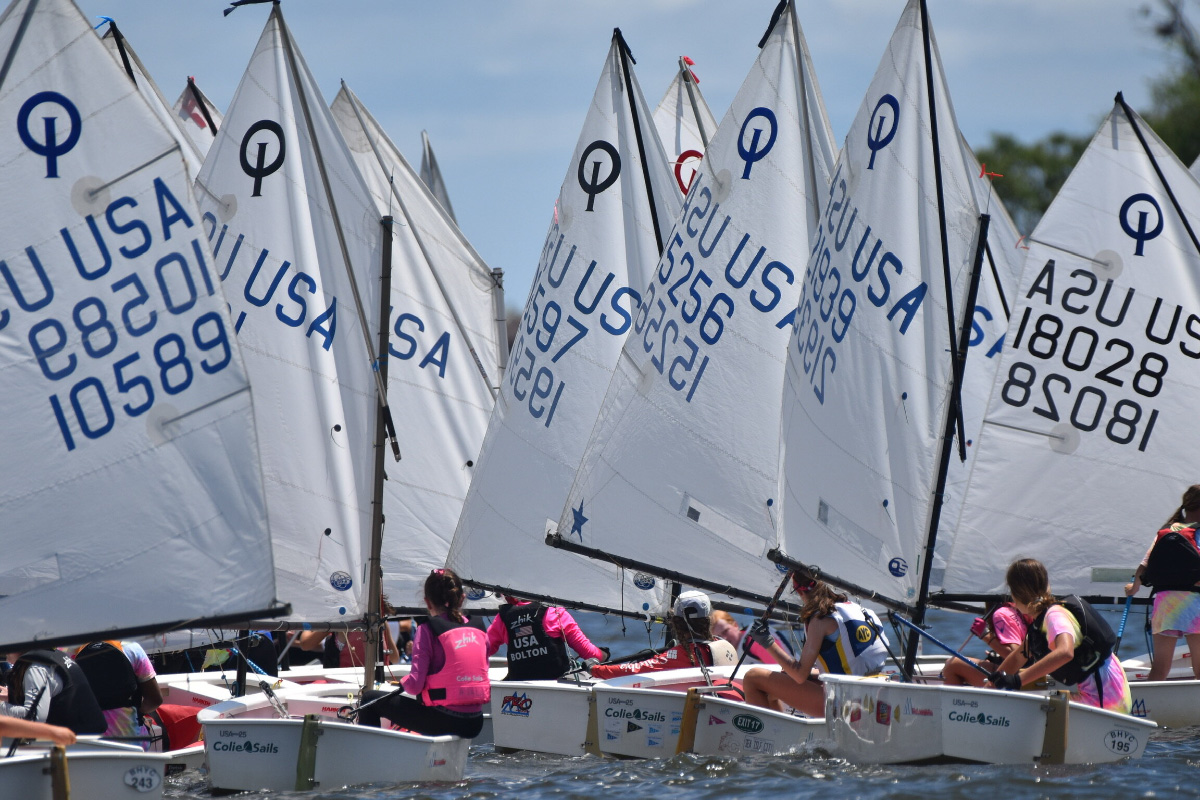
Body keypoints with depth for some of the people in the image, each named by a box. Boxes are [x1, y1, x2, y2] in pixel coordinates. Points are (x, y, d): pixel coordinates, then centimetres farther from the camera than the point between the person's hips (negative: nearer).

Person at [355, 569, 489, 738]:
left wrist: (403, 682, 10)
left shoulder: (428, 630, -8)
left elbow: (415, 684, -13)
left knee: (371, 700, 12)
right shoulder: (478, 631, 7)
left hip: (444, 720, -6)